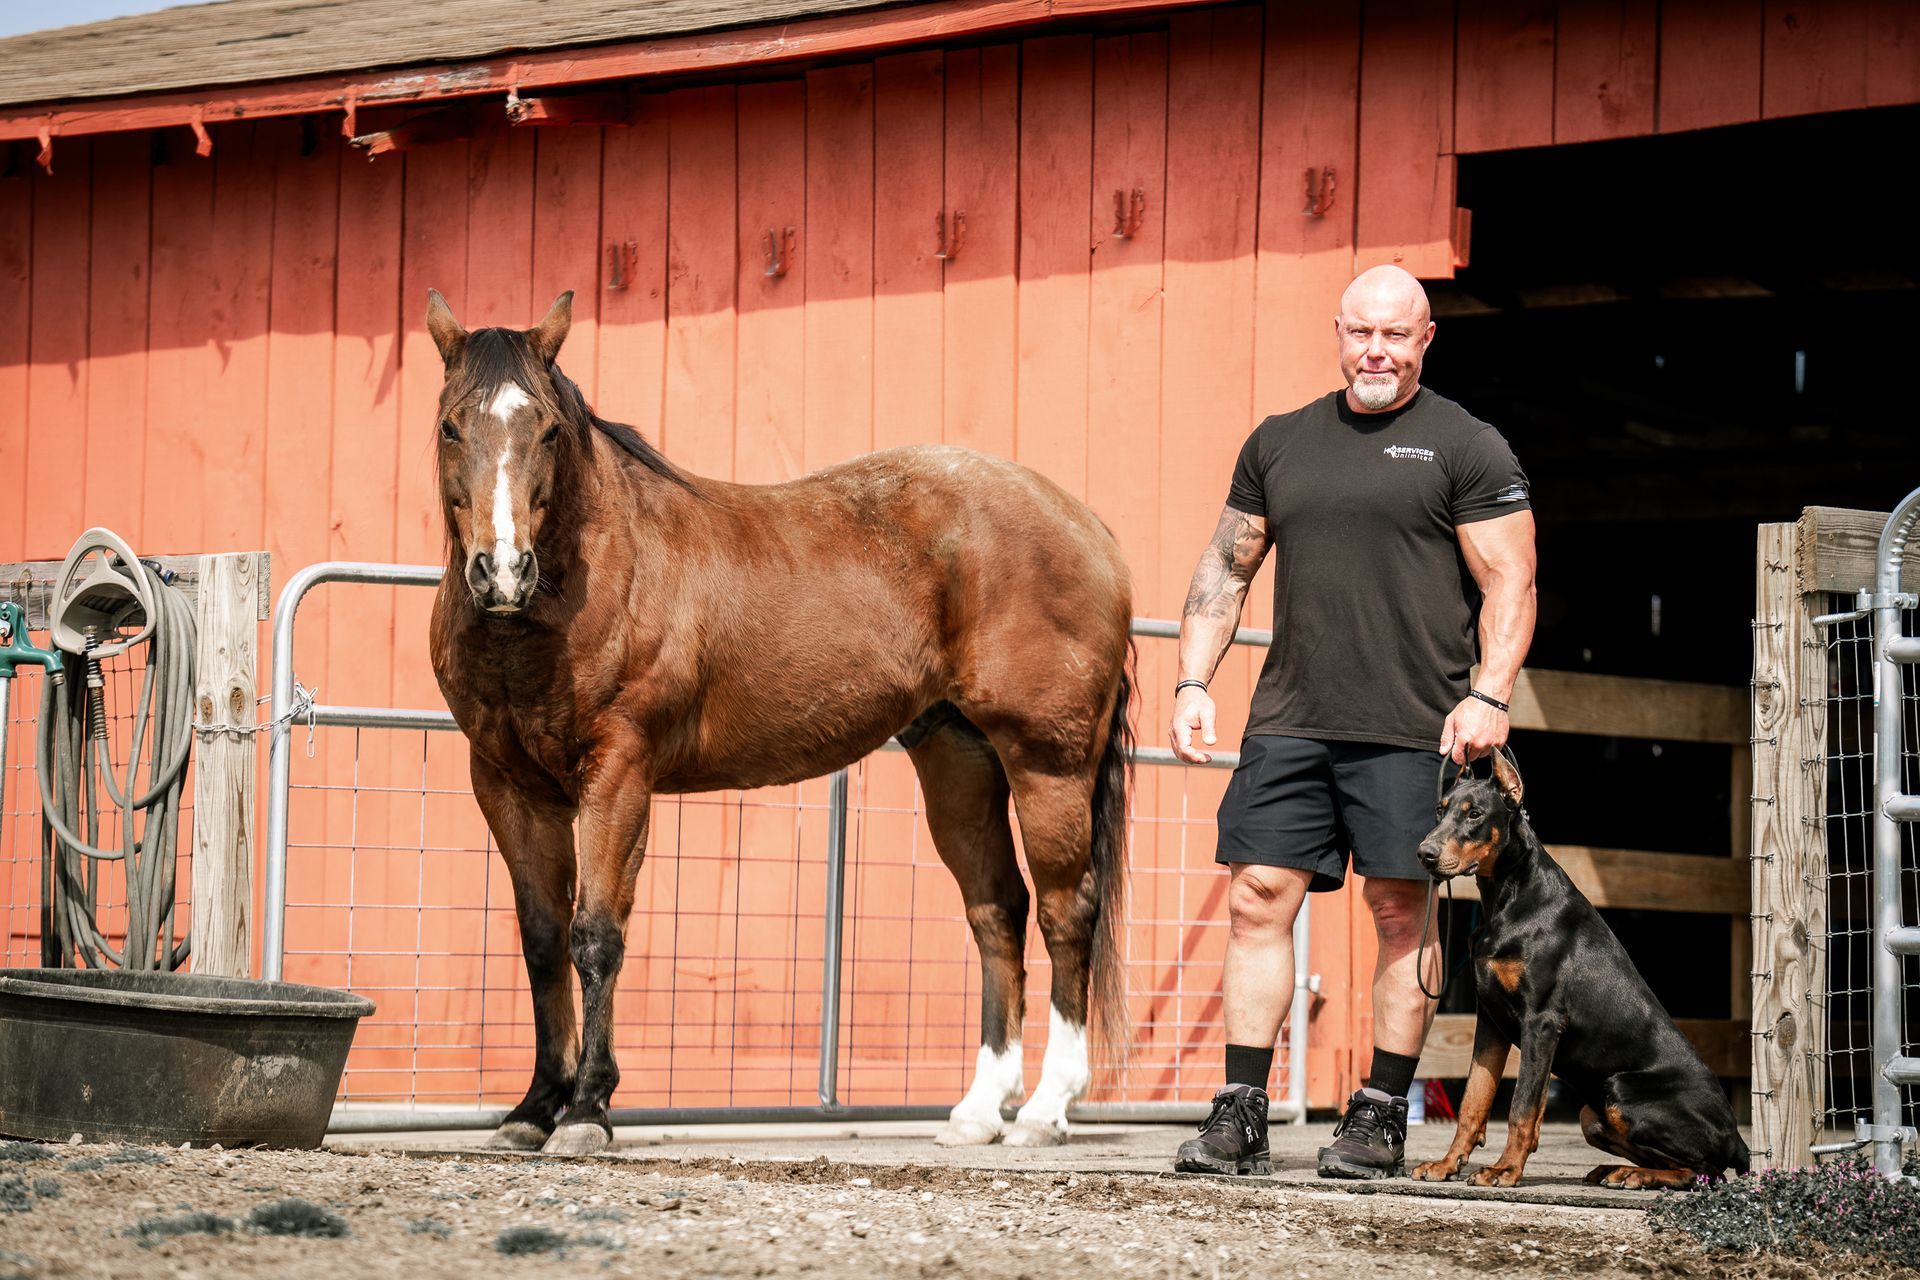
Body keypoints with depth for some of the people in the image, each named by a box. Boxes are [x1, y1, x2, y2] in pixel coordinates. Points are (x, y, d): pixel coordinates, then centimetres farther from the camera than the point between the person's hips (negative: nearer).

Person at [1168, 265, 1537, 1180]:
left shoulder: (1467, 449, 2)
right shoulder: (1278, 444, 15)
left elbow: (1511, 586, -2)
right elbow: (1225, 570, 19)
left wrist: (1489, 697, -15)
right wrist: (1192, 682, 9)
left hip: (1410, 729, -4)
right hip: (1288, 721, 4)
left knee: (1402, 913, 0)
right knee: (1257, 899, -2)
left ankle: (1381, 1119, 9)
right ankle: (1240, 1118, 1)